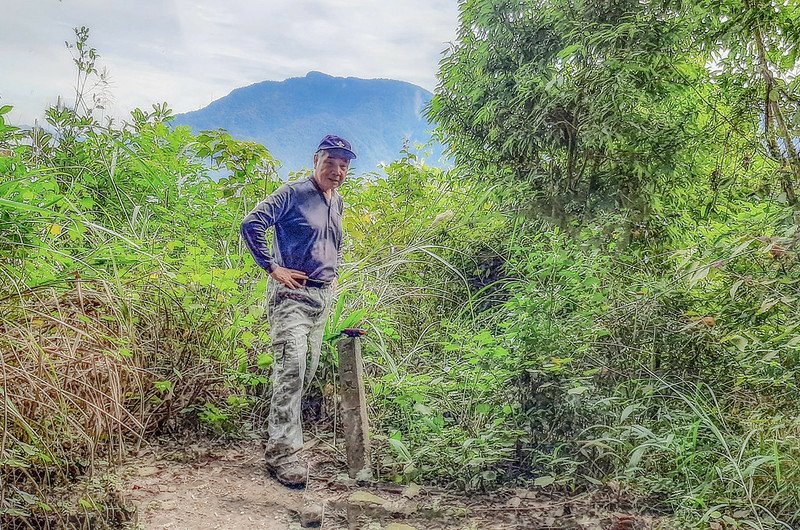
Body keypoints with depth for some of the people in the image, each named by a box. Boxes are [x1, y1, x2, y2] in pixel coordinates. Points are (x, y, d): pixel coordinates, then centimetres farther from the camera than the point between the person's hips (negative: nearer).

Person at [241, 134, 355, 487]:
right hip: (291, 293, -8)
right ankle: (283, 451, -13)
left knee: (308, 371, 12)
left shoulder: (338, 203, 16)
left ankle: (280, 429, 29)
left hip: (323, 297, 8)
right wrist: (273, 267, -16)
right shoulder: (293, 194, -7)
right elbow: (251, 224, -15)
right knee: (291, 367, -17)